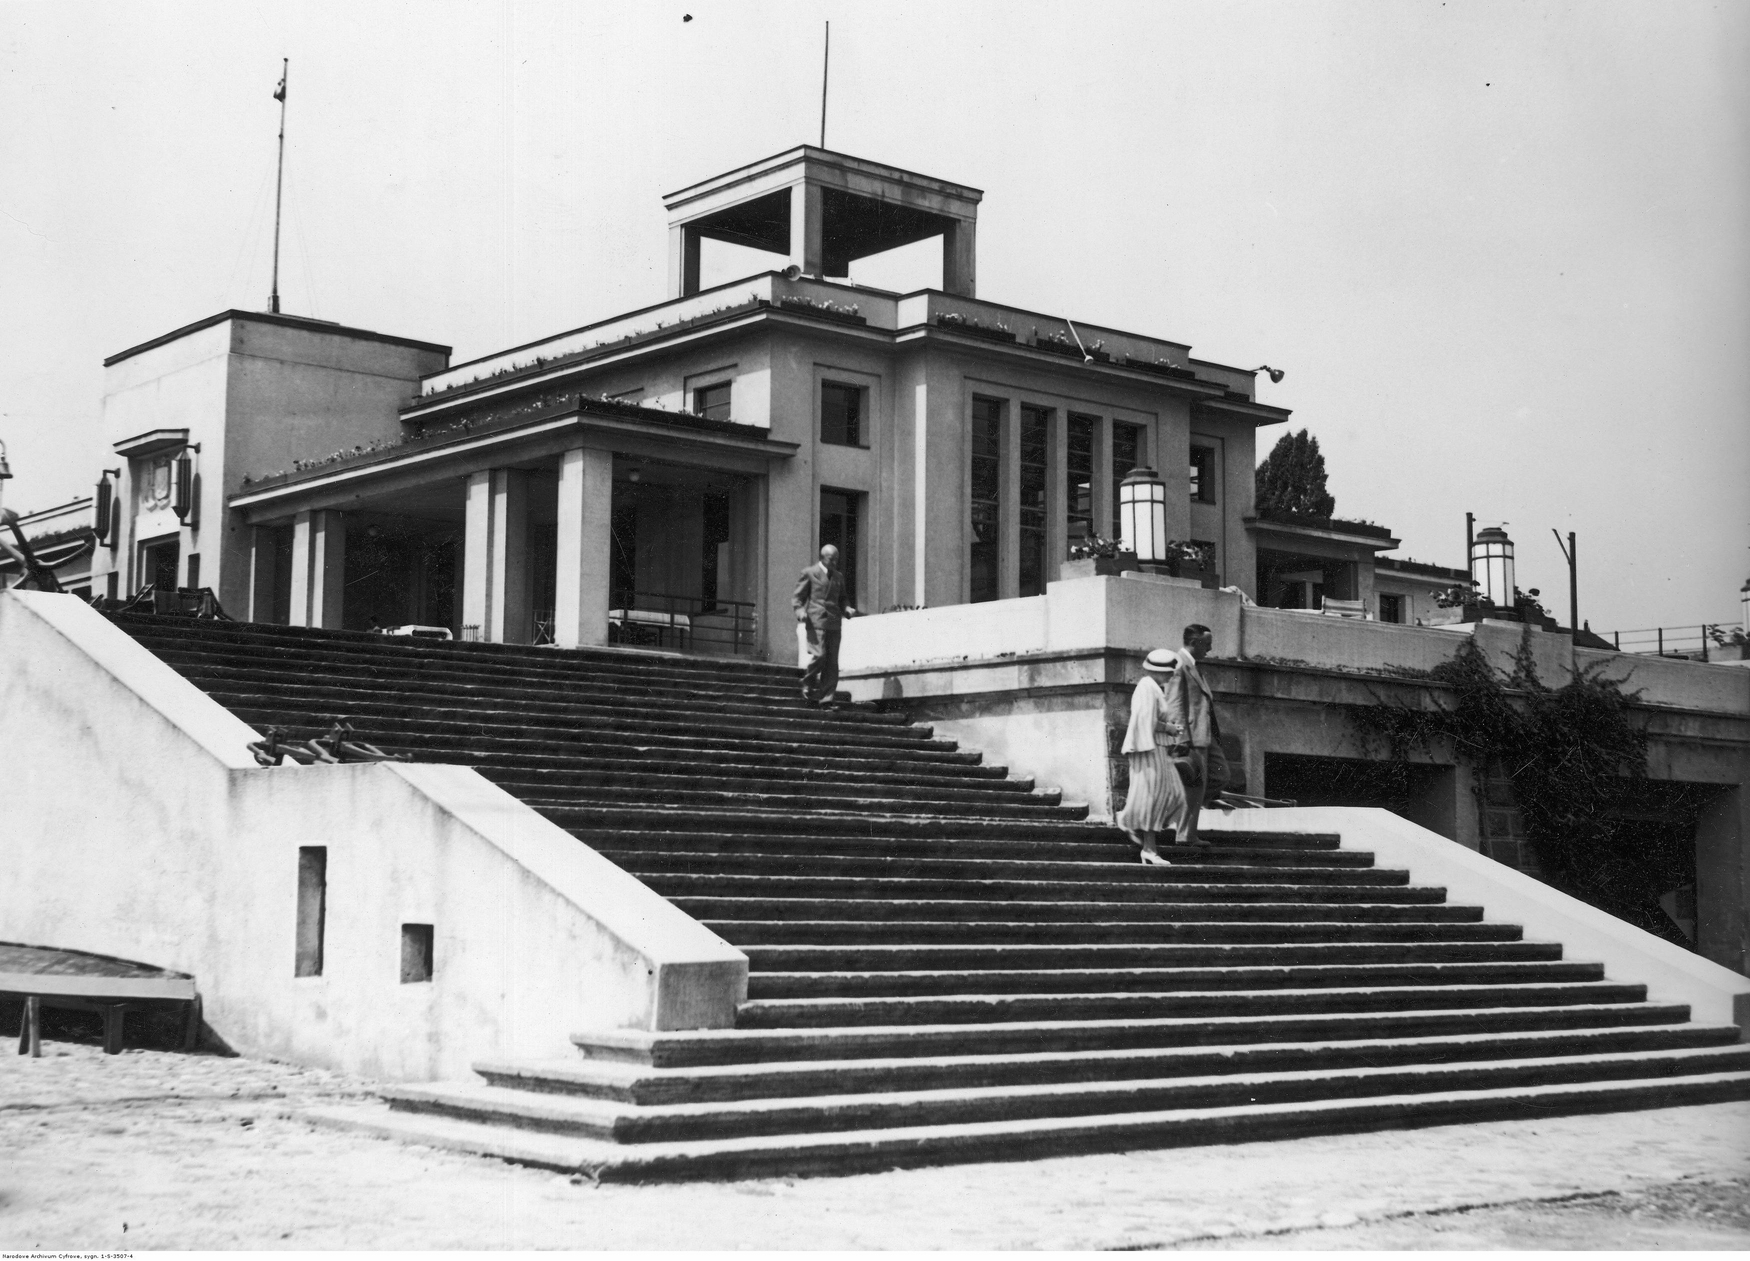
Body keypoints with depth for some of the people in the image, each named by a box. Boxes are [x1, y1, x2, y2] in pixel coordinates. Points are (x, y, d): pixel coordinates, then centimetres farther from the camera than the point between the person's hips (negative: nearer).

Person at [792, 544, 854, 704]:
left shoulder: (839, 577, 20)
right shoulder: (809, 573, 6)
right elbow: (797, 597, 5)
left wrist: (847, 610, 6)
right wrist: (800, 611, -15)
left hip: (833, 623, 5)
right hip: (815, 621, -5)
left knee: (832, 661, -2)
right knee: (819, 655, -18)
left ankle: (825, 697, 1)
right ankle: (808, 684, 5)